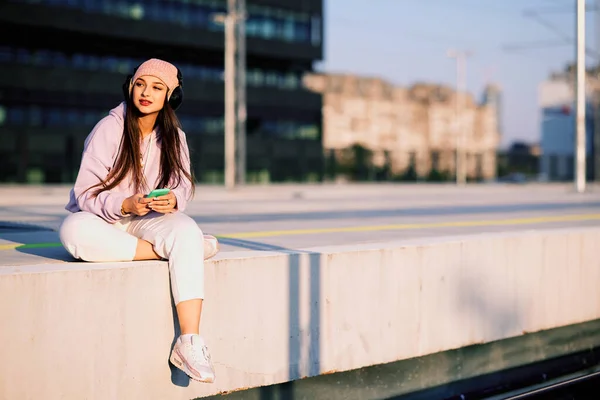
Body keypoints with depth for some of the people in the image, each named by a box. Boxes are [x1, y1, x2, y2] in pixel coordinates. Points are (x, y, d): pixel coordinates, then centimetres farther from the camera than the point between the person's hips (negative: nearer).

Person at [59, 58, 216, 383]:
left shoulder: (173, 136, 2)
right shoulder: (108, 129, -11)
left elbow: (182, 185, -2)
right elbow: (87, 194, -14)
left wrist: (173, 200, -28)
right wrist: (127, 205, -33)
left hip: (147, 220, 2)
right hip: (101, 220, -2)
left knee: (187, 231, -32)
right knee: (75, 231, -39)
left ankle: (189, 343, -39)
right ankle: (173, 249, -26)